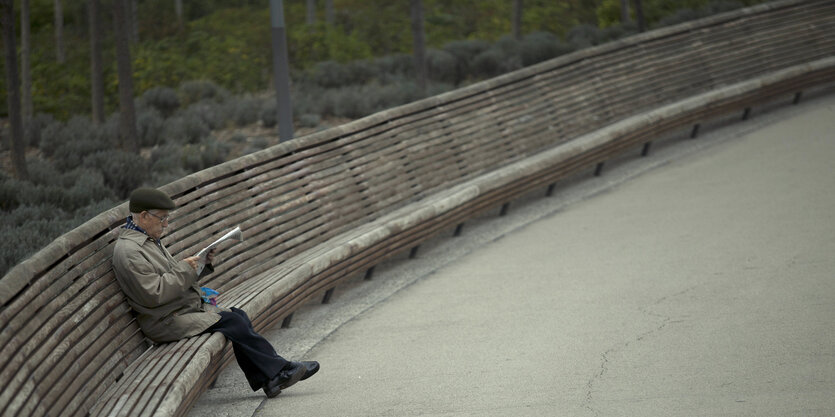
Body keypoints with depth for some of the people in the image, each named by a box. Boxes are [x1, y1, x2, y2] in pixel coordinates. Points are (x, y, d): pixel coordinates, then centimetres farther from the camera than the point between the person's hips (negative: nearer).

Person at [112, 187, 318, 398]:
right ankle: (278, 371, -8)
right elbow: (154, 294, -24)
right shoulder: (128, 251, -17)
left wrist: (203, 264, 4)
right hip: (166, 321, -10)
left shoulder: (149, 240, 16)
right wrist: (184, 268, -16)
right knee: (232, 322, -17)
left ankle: (268, 380, -7)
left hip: (188, 307, 10)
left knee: (238, 315, -3)